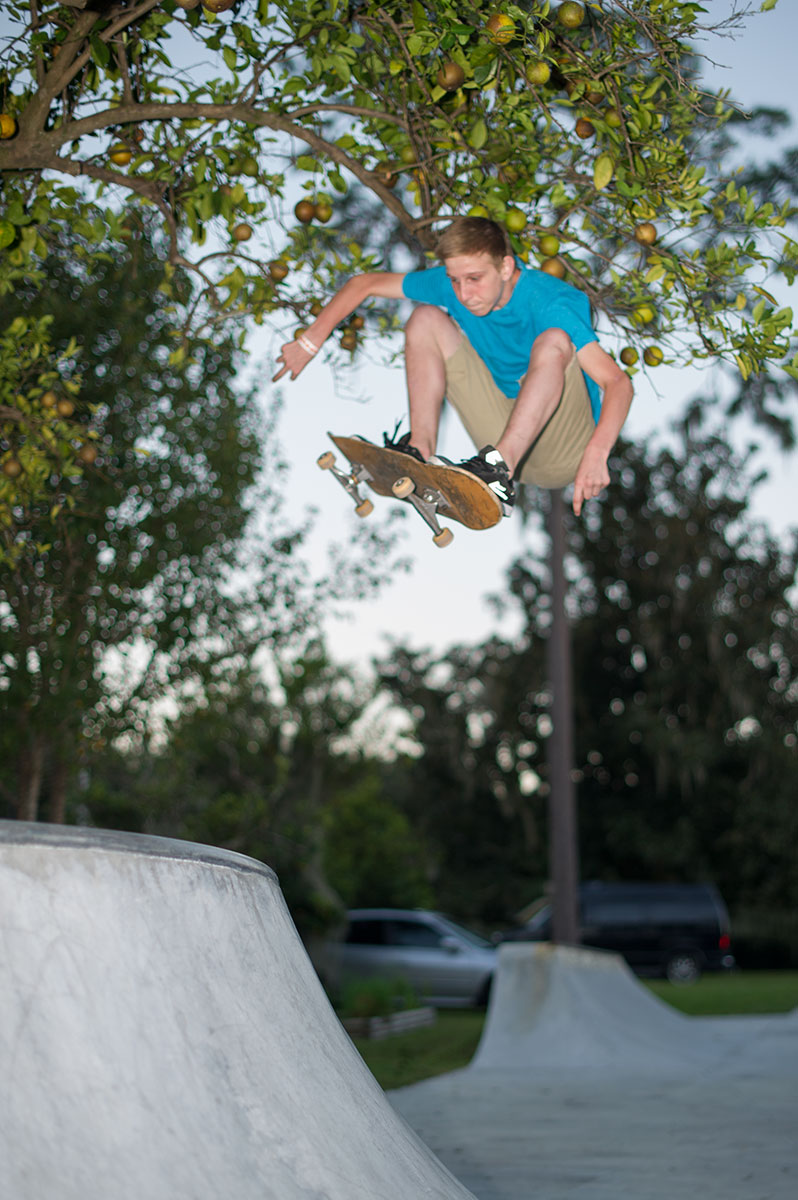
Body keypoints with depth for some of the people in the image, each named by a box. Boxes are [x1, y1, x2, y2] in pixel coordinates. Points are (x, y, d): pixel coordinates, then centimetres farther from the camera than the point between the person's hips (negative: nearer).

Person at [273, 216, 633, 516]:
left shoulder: (549, 303, -23)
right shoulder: (450, 286, -5)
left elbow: (617, 381, -34)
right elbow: (365, 284, 6)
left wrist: (596, 454, -50)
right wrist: (309, 341, -3)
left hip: (559, 455, -5)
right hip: (503, 441, 6)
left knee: (554, 341, -34)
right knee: (426, 317, -4)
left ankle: (498, 474, -41)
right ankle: (420, 449, -16)